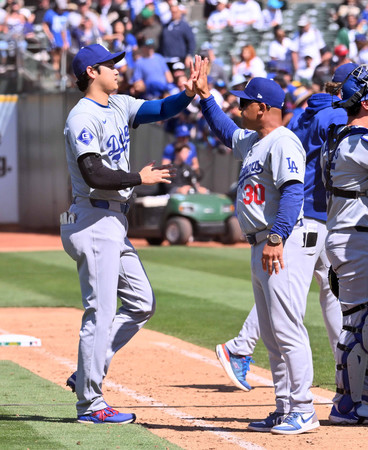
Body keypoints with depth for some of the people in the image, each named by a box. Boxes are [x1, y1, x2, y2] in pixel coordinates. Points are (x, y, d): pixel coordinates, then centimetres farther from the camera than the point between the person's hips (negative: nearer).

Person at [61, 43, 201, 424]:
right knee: (100, 312, -7)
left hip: (114, 221, 10)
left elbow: (160, 109, 7)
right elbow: (94, 175, -22)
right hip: (94, 221, -10)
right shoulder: (83, 117, -14)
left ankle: (86, 374, 16)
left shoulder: (119, 107, 13)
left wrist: (189, 94, -13)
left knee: (142, 304, 13)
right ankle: (89, 403, -1)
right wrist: (140, 178, -14)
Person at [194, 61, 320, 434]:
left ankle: (303, 411, -10)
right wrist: (204, 97, 32)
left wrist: (276, 239, -31)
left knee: (287, 330, -12)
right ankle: (285, 410, 16)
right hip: (261, 249, 11)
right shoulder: (251, 141, 18)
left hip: (283, 248, -11)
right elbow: (226, 131, 40)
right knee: (272, 335, 11)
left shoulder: (283, 143, -13)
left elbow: (293, 193, -24)